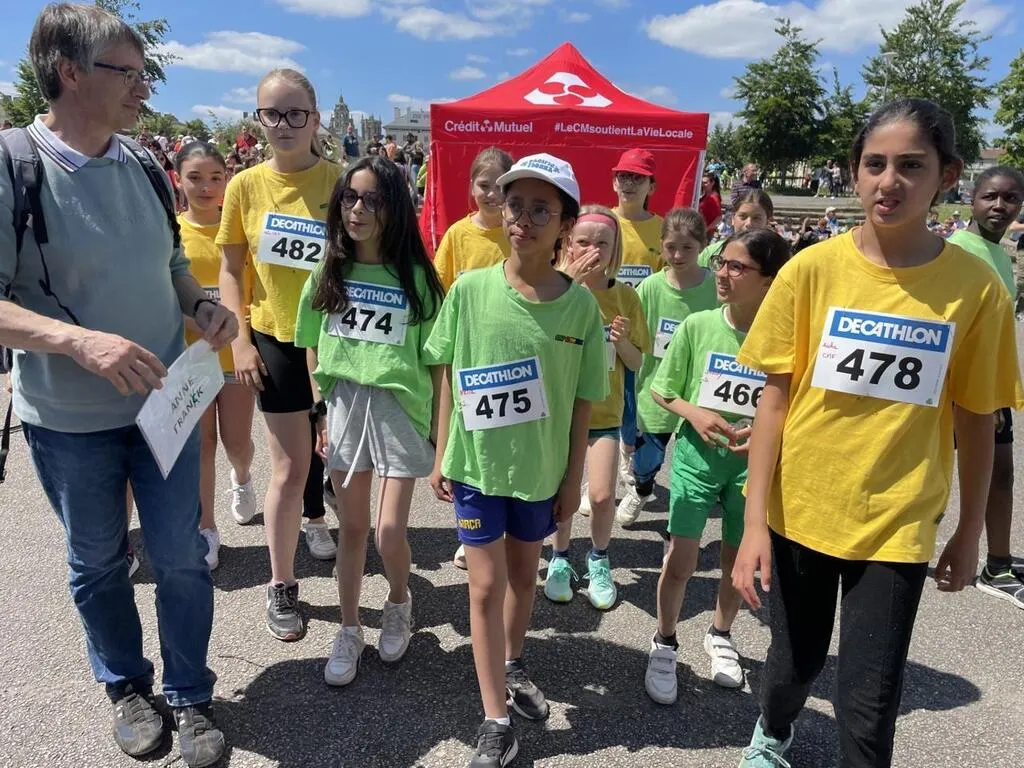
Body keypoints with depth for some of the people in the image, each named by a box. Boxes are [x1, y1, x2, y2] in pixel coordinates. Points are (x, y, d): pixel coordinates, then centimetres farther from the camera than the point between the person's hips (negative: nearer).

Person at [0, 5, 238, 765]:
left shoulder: (144, 166, 2)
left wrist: (203, 304, -6)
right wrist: (80, 340, -31)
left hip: (165, 400, 4)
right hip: (69, 418, -3)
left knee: (181, 554, 9)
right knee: (97, 560, 16)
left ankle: (189, 695, 30)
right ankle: (126, 686, 41)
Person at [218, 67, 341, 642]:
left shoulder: (340, 180, -5)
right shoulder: (246, 185, -3)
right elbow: (231, 269, 3)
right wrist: (241, 341, -5)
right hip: (276, 338, 0)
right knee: (289, 466, 2)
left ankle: (315, 518, 48)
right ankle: (282, 585, 18)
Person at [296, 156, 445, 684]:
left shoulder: (415, 276, -4)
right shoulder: (329, 273, 5)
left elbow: (436, 360, -3)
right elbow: (314, 349, 10)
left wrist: (439, 427, -4)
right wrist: (320, 410, 4)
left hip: (400, 406, -2)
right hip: (344, 404, 3)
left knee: (389, 532, -2)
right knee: (352, 526, 12)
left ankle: (399, 601, 32)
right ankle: (349, 631, 30)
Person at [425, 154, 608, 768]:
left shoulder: (581, 303, -10)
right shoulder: (469, 290, -11)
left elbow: (582, 401, -3)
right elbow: (450, 378, -2)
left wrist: (573, 478, 0)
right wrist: (442, 454, -1)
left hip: (542, 467, 1)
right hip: (476, 463, -1)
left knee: (524, 573, 20)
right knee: (486, 584, 6)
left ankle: (513, 665, 48)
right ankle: (496, 718, 22)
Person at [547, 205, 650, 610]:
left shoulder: (625, 295, -3)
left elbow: (637, 362, 2)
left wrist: (621, 342, -18)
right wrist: (569, 283, -30)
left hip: (604, 410, 1)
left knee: (602, 495, -3)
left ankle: (599, 561, 25)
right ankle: (560, 559, 33)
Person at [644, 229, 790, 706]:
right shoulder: (698, 325, -8)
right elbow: (661, 390, 1)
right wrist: (694, 412, -16)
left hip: (753, 463, 1)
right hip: (697, 455, 0)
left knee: (739, 560, 16)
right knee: (680, 560, 0)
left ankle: (720, 636, 43)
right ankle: (664, 646, 24)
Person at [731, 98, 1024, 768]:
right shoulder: (812, 269, -9)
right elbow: (775, 397, -7)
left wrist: (969, 534, 7)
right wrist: (754, 523, -10)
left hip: (898, 525, 0)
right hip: (800, 510, 1)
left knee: (869, 703, 4)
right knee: (796, 661, 20)